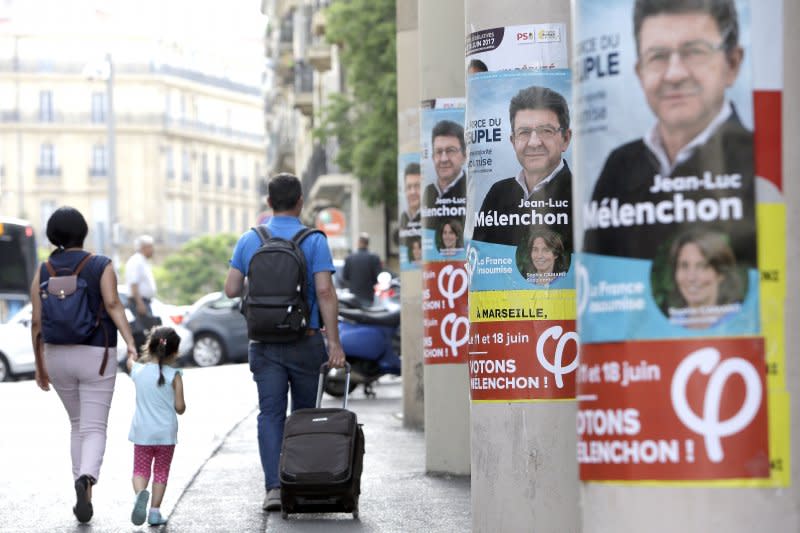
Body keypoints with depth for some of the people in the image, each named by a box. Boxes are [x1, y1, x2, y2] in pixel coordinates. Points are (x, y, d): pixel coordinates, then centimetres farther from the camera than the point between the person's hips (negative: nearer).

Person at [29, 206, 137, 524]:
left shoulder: (43, 271, 2)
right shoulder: (102, 266, -6)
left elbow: (36, 322, 1)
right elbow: (113, 305, -20)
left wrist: (39, 364, 9)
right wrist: (131, 345, -27)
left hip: (57, 356, 3)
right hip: (96, 356, -3)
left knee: (78, 425, 20)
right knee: (94, 430, -2)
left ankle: (83, 497, 16)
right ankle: (86, 481, -30)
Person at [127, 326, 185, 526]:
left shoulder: (138, 371, -3)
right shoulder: (174, 375, -10)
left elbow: (130, 360, 22)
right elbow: (179, 407, -10)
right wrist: (181, 406, 10)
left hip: (142, 433, 1)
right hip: (166, 434, -1)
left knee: (140, 470, 9)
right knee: (161, 473, 12)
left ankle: (139, 494, -21)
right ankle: (155, 511, 8)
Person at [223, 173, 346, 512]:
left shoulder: (249, 241, 3)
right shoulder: (314, 241, -7)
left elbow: (231, 290, 3)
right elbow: (325, 292, -15)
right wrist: (334, 343, -14)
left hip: (264, 342, 2)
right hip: (305, 341, -2)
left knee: (270, 413, 0)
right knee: (304, 414, 12)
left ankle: (274, 486, -14)